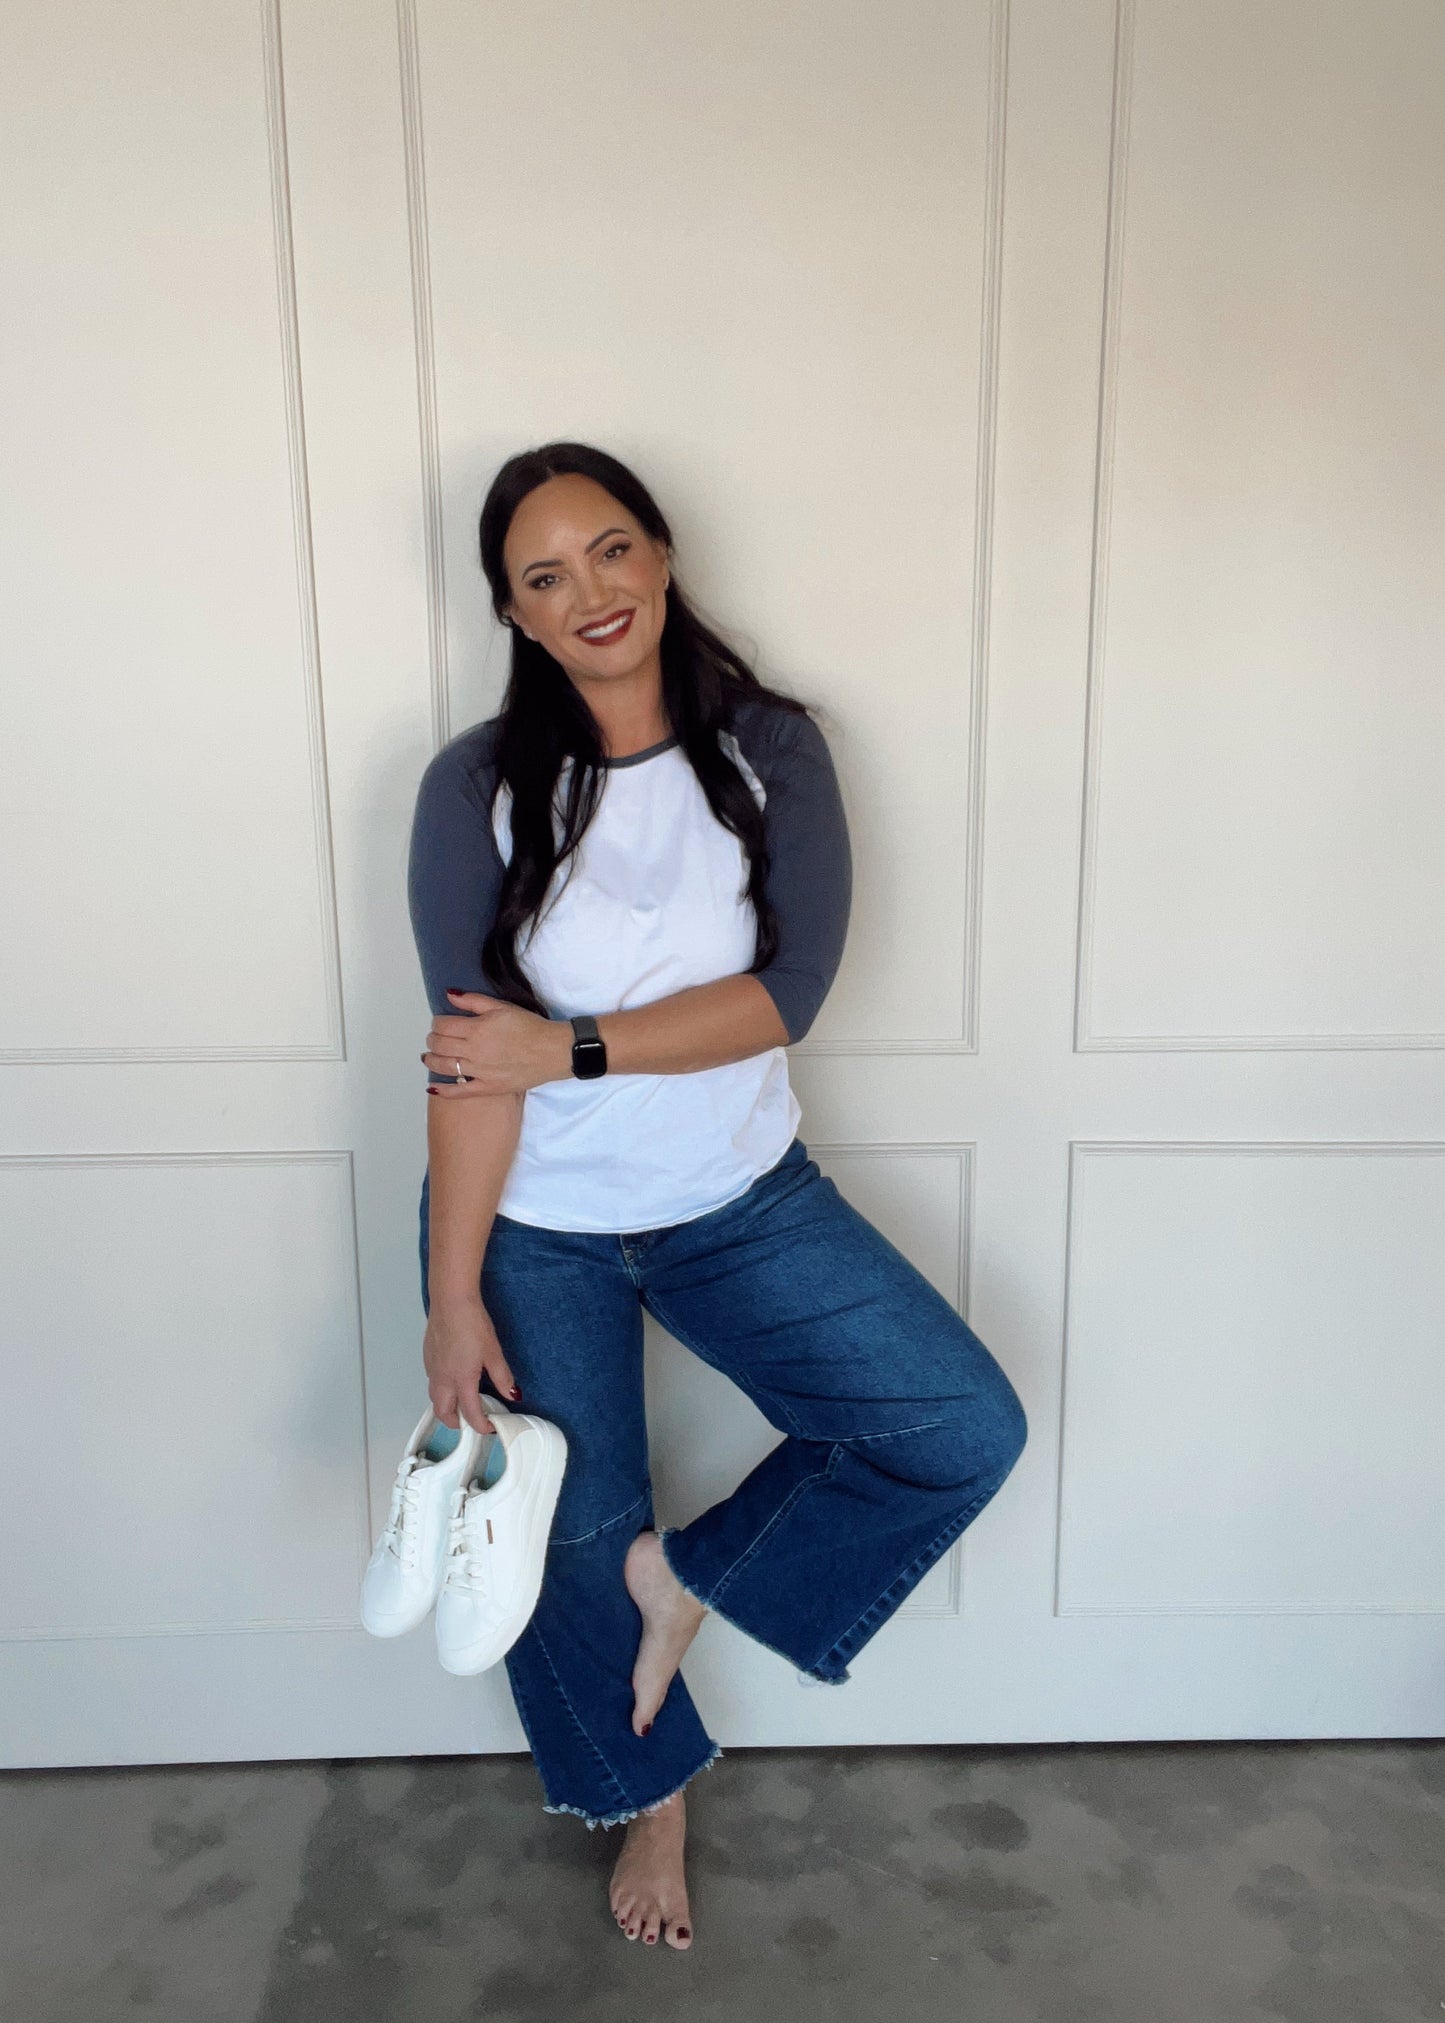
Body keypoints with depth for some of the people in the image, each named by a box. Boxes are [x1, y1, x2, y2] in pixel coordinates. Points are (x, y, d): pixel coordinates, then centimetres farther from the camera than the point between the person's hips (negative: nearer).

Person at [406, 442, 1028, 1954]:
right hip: (533, 1226, -1)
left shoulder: (771, 749, -6)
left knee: (967, 1430, -8)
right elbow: (472, 1055, -15)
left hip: (742, 1199, 2)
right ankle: (650, 1793, 44)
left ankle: (688, 1574, 13)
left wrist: (570, 1046, -21)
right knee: (571, 1548, 12)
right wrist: (452, 1297, -16)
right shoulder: (480, 784, -10)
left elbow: (790, 991, -16)